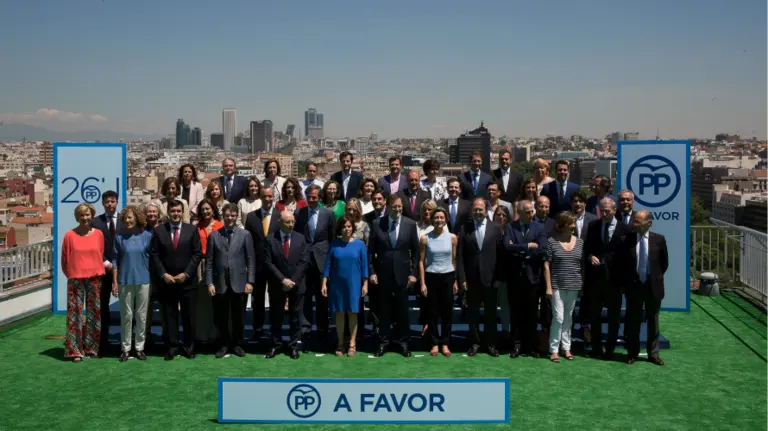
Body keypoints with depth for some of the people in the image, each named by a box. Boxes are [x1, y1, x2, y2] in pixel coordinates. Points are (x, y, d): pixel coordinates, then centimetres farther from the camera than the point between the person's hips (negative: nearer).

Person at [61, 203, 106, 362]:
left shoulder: (98, 234, 2)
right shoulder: (70, 235, -3)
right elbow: (64, 260, 5)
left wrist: (98, 271, 10)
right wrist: (70, 275, 9)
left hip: (94, 278, 2)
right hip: (76, 279, -2)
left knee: (94, 312, 8)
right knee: (76, 313, -2)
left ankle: (91, 347, 19)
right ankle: (75, 350, 4)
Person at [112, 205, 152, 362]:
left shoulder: (147, 236, 0)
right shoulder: (120, 237, 0)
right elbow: (115, 260, 4)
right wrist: (115, 281, 1)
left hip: (143, 281, 0)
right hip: (125, 281, 0)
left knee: (142, 315, 5)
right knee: (126, 315, 5)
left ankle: (139, 347, 15)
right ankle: (125, 348, 13)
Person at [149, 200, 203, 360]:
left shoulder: (192, 230, 3)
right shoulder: (158, 230, 4)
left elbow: (197, 254, -1)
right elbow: (154, 255, 2)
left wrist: (186, 273, -9)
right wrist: (163, 274, -9)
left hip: (188, 280, 0)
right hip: (166, 280, 0)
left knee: (189, 316, 4)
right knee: (169, 315, 4)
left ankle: (189, 347, 14)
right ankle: (172, 346, 12)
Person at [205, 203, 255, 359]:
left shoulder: (245, 235, 4)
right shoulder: (213, 235, 6)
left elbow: (251, 260, 2)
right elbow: (209, 261, 4)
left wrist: (250, 281, -6)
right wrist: (209, 283, -3)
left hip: (239, 283, 0)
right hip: (220, 283, 1)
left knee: (238, 317, 7)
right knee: (221, 318, 5)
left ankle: (237, 344, 22)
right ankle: (224, 344, 21)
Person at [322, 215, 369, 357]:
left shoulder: (359, 244, -2)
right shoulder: (334, 244, -1)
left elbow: (364, 265, 0)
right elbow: (328, 264, 0)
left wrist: (365, 284, -3)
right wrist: (324, 284, -4)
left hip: (353, 283, -1)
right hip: (337, 283, 1)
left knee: (352, 312, 4)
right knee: (339, 313, 6)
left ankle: (352, 344, 10)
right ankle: (340, 344, 14)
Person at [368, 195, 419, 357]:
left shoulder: (410, 224, 0)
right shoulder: (377, 224, -1)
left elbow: (415, 251, 3)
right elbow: (371, 250, 1)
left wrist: (413, 272, -1)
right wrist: (371, 272, -4)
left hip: (402, 273, 0)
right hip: (383, 273, 0)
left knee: (402, 309, 6)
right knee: (384, 309, 7)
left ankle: (403, 341, 17)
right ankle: (383, 341, 18)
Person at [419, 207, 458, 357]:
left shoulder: (452, 238, 2)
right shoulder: (425, 239, -1)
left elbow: (454, 260, 5)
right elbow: (421, 262, 1)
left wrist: (456, 281, 2)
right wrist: (422, 283, -4)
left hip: (448, 277, 1)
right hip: (431, 277, -1)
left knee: (447, 311, 5)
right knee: (433, 312, 4)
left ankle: (445, 343, 15)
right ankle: (435, 343, 14)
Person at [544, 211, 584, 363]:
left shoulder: (579, 242, 7)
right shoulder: (552, 242, -4)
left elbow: (582, 265, 11)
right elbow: (546, 265, -4)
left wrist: (583, 286, 7)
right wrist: (548, 287, -8)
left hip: (574, 287, 4)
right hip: (557, 286, -3)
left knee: (568, 318, 11)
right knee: (558, 318, -6)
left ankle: (566, 347, 20)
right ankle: (554, 350, 4)